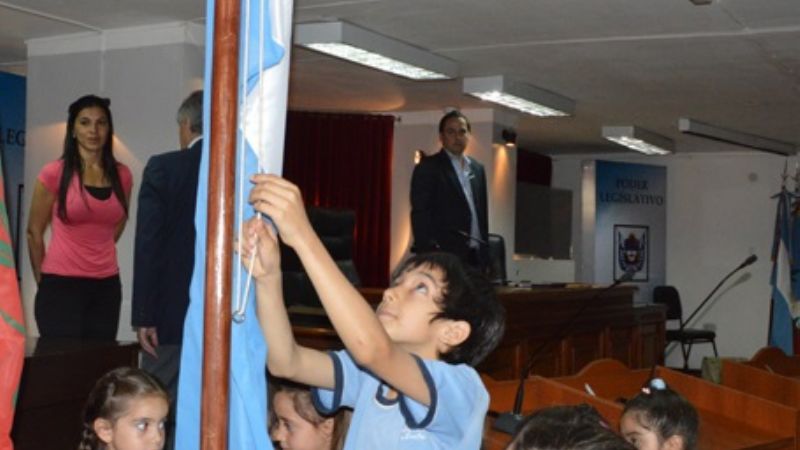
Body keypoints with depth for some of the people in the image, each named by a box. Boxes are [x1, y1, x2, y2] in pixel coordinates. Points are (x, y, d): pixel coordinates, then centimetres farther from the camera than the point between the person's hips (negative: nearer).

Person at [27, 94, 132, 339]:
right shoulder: (54, 173, -4)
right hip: (61, 285, -3)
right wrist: (43, 280, 11)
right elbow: (34, 232, 4)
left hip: (107, 287, 4)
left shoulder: (122, 176, 5)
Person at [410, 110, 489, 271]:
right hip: (444, 255, -6)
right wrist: (427, 255, -16)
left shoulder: (477, 168, 18)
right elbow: (420, 214, -8)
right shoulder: (428, 167, -1)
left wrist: (485, 249, 13)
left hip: (476, 255, 6)